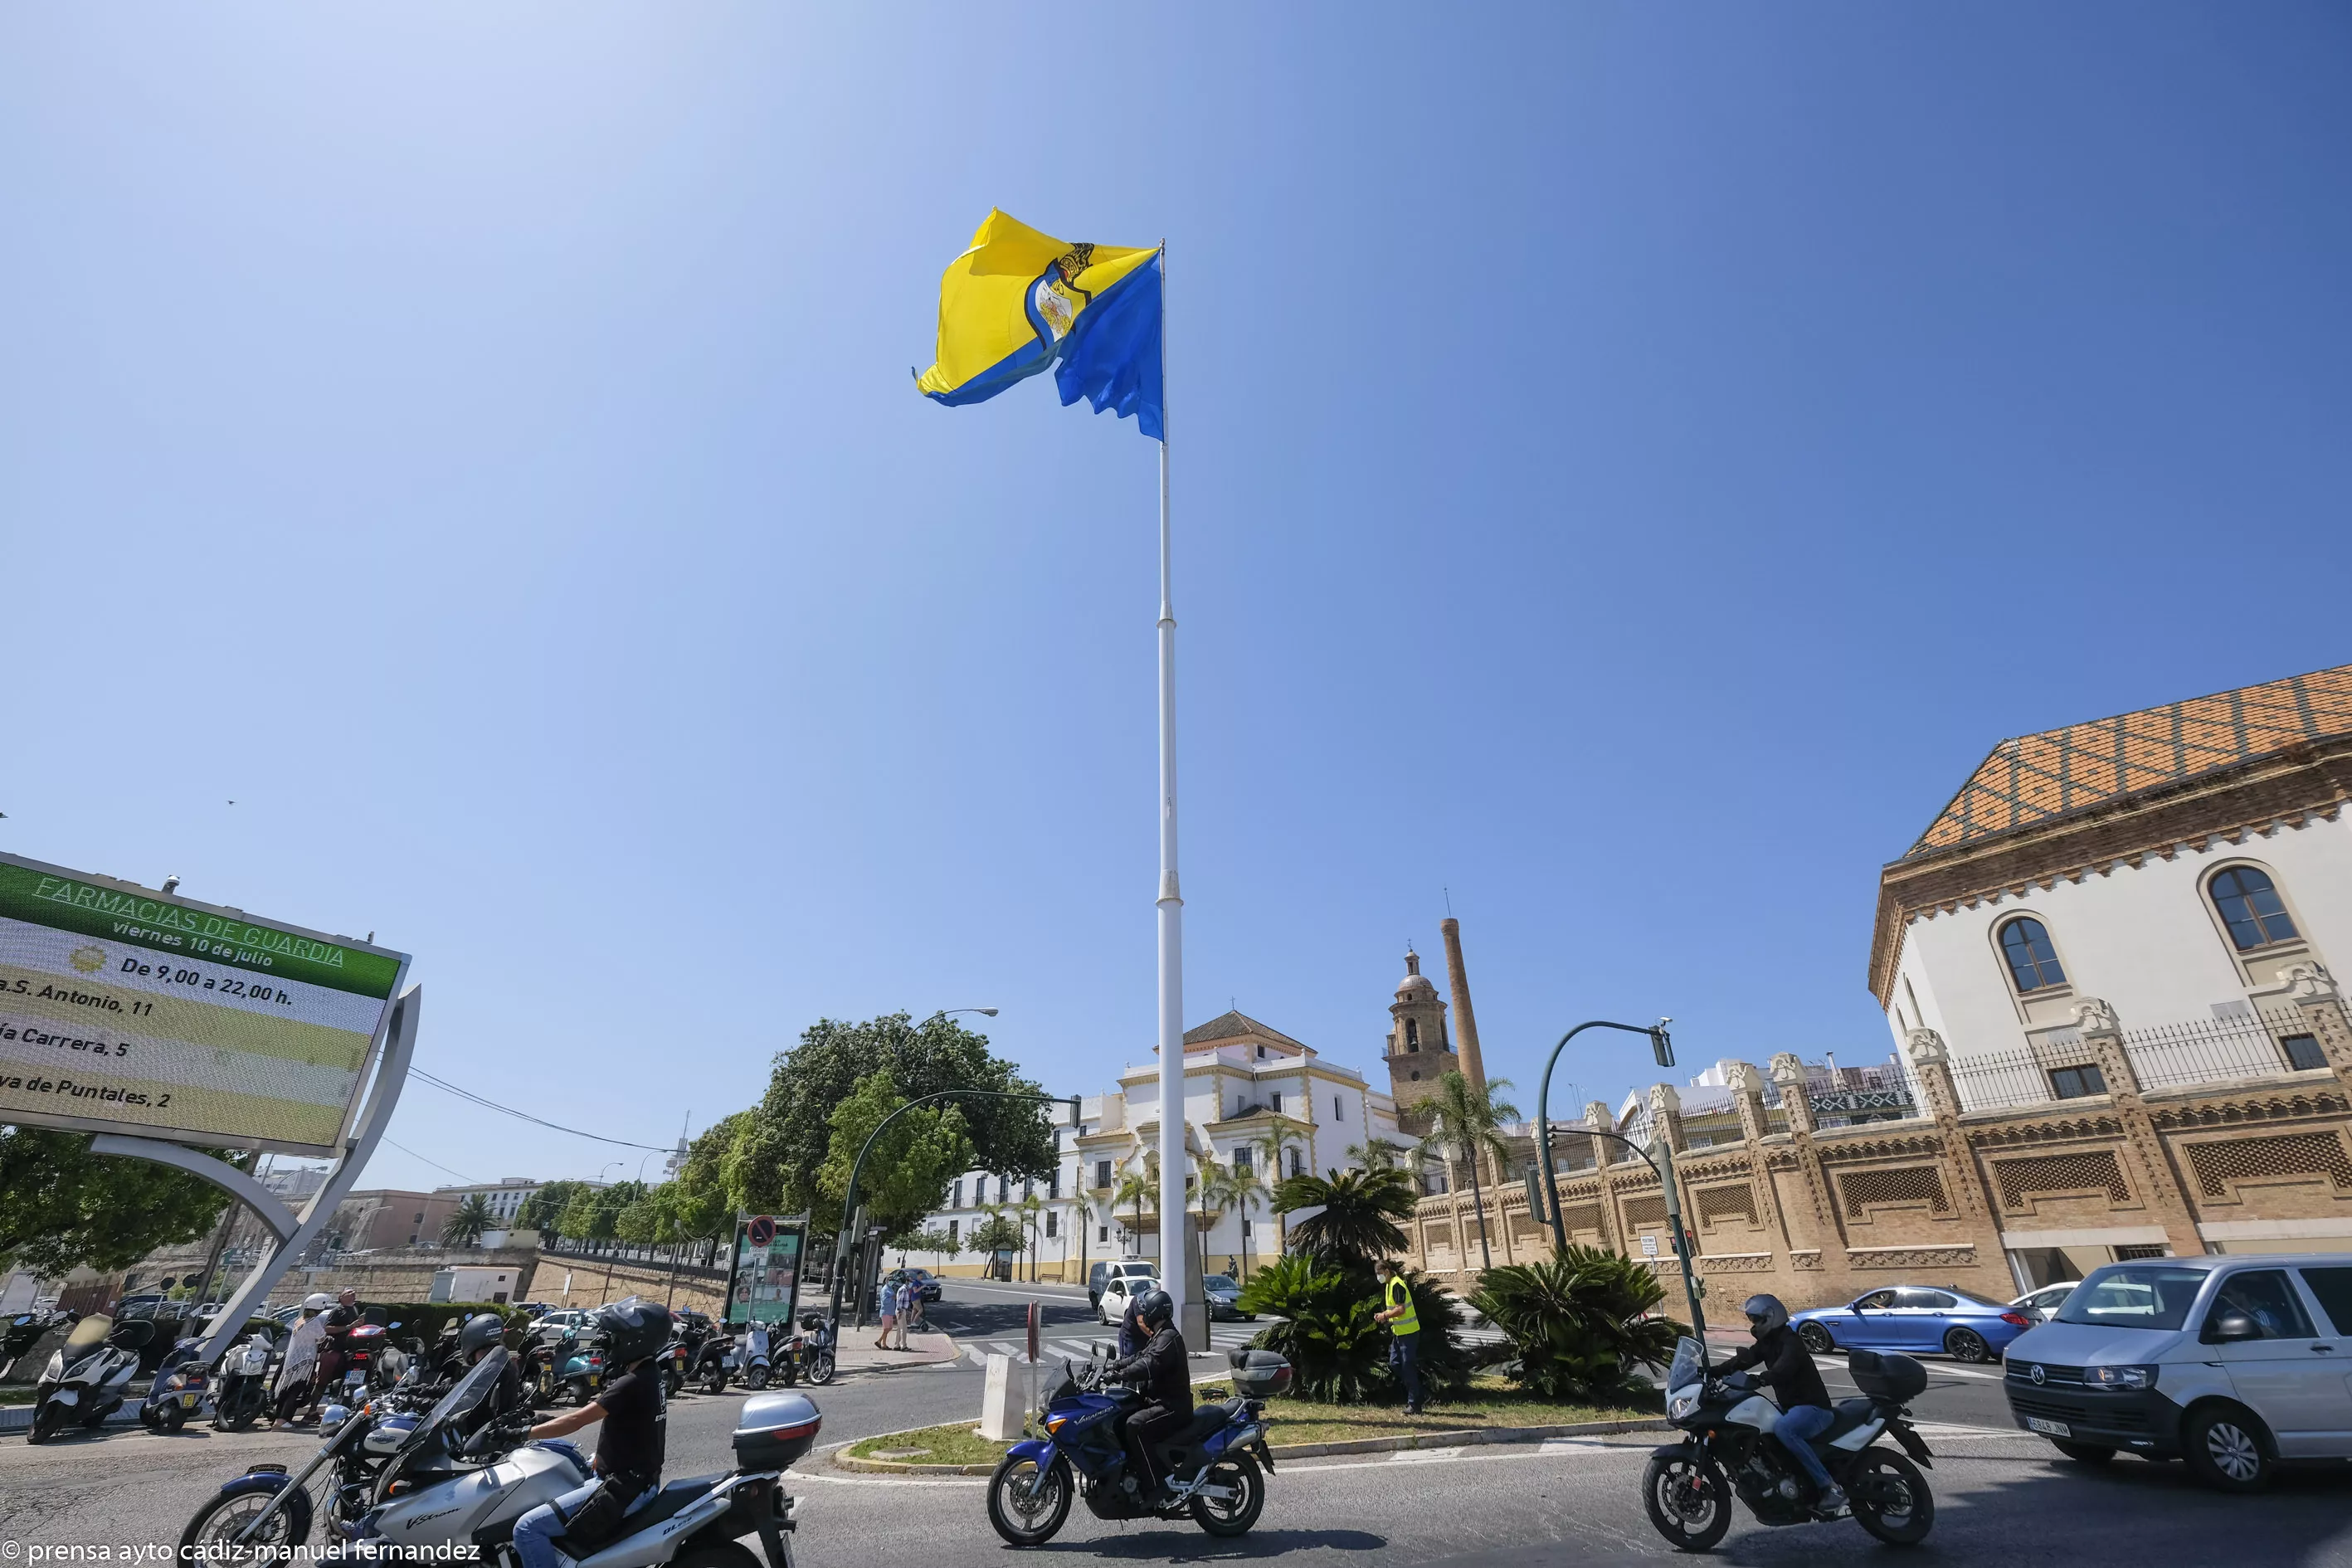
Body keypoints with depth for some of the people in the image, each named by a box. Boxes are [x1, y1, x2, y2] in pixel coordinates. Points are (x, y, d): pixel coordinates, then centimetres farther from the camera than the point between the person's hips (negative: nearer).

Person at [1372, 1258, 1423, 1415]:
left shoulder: (1397, 1285, -18)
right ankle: (1411, 1397, 22)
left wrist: (1385, 1316, -15)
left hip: (1408, 1332, -10)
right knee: (1394, 1364, 11)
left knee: (1408, 1368, -5)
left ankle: (1414, 1405, 3)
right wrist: (1383, 1315, 4)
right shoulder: (1388, 1285, 12)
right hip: (1399, 1332, 10)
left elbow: (1401, 1309, -25)